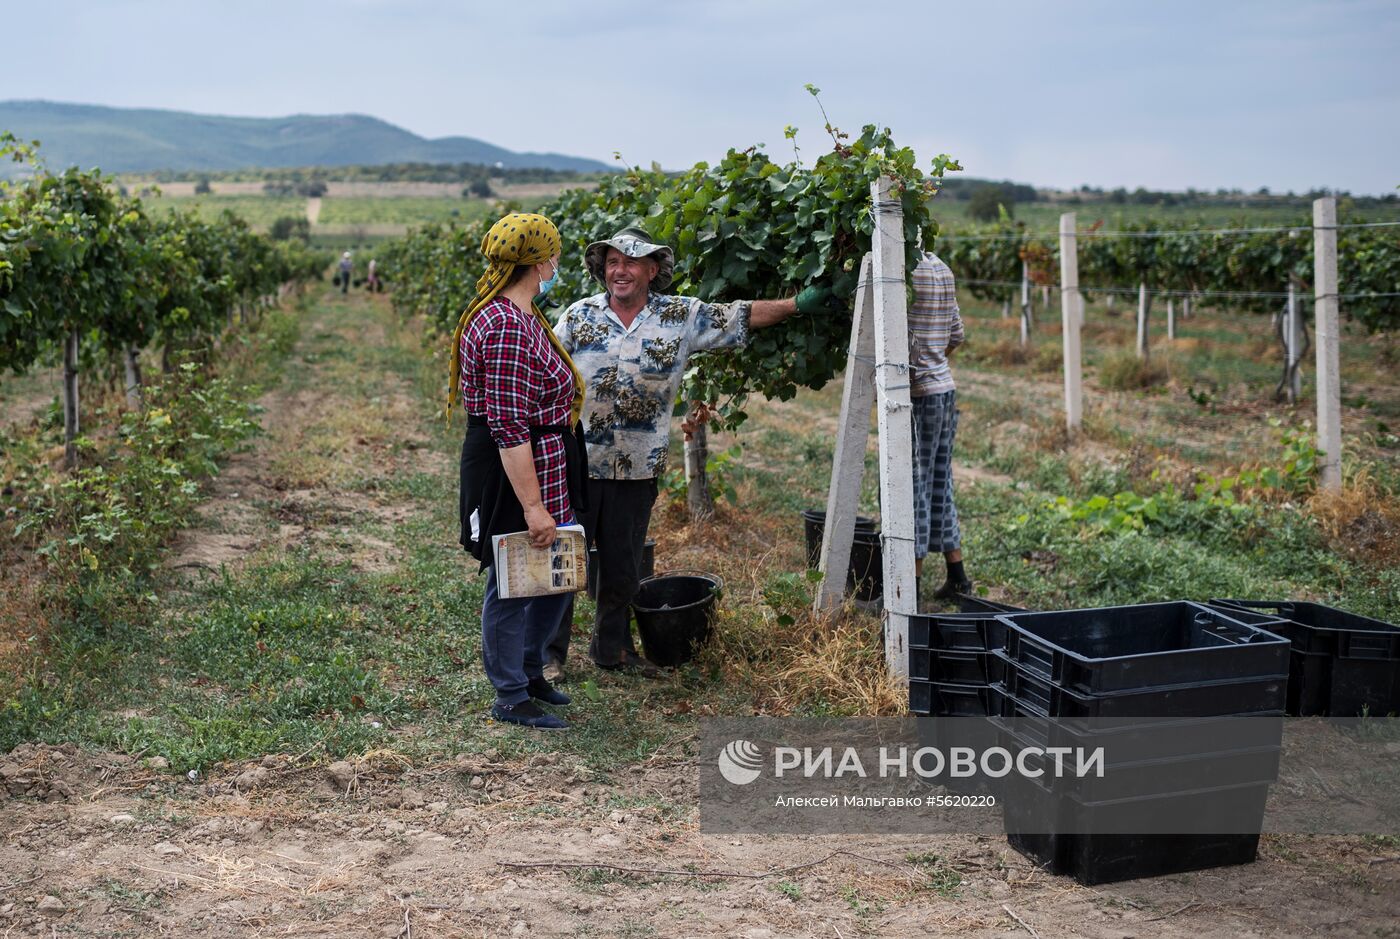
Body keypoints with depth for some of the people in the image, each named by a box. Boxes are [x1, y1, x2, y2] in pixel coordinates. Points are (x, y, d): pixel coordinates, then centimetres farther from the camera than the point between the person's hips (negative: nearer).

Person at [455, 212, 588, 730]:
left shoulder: (522, 316, 10)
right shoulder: (508, 329, -24)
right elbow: (509, 428, -26)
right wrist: (532, 506, -25)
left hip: (550, 473, 10)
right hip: (512, 477, -10)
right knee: (511, 587, 5)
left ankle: (529, 669, 38)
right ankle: (511, 698, 20)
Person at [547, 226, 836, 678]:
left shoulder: (682, 317, 1)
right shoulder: (578, 316, 0)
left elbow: (740, 316, 5)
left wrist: (797, 304, 0)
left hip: (637, 469, 2)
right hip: (575, 463, -1)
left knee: (622, 565, 14)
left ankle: (613, 649, 30)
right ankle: (550, 652, 17)